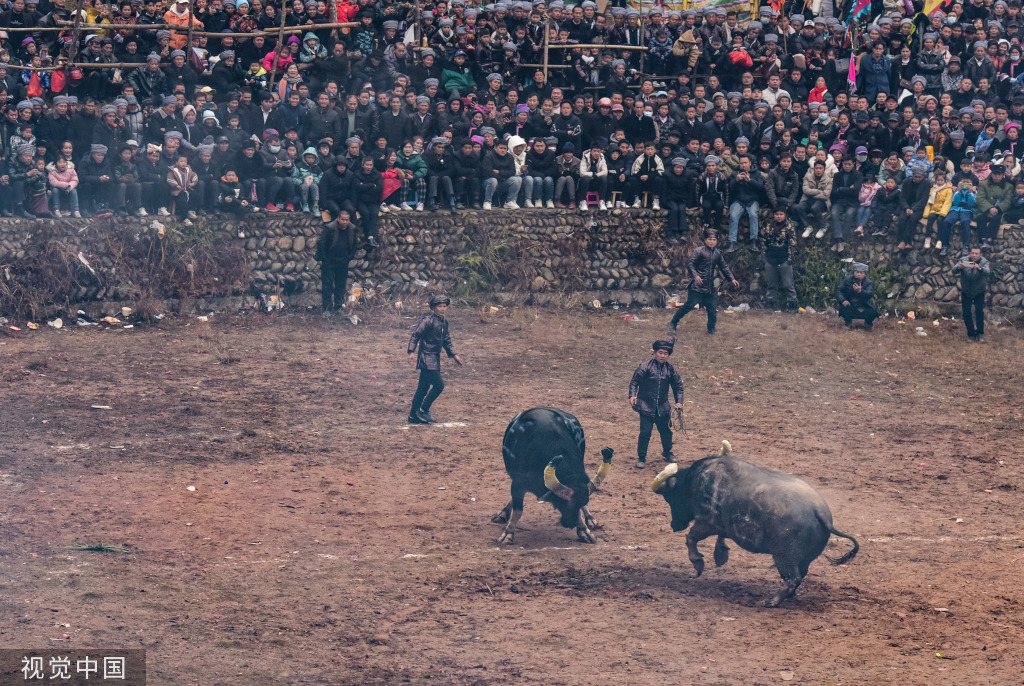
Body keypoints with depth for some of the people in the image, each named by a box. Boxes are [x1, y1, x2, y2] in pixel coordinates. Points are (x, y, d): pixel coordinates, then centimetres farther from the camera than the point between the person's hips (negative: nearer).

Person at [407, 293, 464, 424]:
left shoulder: (444, 322, 12)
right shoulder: (428, 321, -13)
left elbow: (446, 341, 23)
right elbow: (415, 335, -14)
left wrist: (454, 355, 19)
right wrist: (412, 352, -22)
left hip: (435, 358, 9)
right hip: (427, 358, -9)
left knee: (424, 387, 11)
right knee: (439, 384, -12)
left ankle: (414, 416, 17)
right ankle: (423, 410, -1)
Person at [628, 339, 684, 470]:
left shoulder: (670, 369, 1)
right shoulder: (646, 367, -10)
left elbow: (678, 385, 11)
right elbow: (634, 381, -9)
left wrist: (679, 401, 3)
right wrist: (632, 395, -23)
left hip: (662, 407, 4)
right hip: (646, 406, -4)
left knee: (666, 431, 16)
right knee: (645, 432, -8)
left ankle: (667, 452, 41)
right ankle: (641, 458, 5)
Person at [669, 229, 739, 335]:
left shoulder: (717, 253, 14)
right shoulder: (699, 251, -6)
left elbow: (724, 267, 20)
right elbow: (690, 263, -13)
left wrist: (732, 279, 10)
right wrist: (695, 275, -28)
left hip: (709, 287, 6)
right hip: (697, 286, -6)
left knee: (713, 307, 4)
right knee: (690, 304, -11)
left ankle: (711, 328, 18)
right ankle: (673, 323, -1)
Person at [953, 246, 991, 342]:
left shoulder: (984, 262, -15)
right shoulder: (964, 260, -13)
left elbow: (987, 272, -35)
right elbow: (954, 271, -25)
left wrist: (979, 268, -57)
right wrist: (959, 267, -49)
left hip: (979, 292, -1)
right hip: (966, 291, 1)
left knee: (979, 310, -15)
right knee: (966, 313, -2)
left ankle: (980, 334, -8)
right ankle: (971, 334, 11)